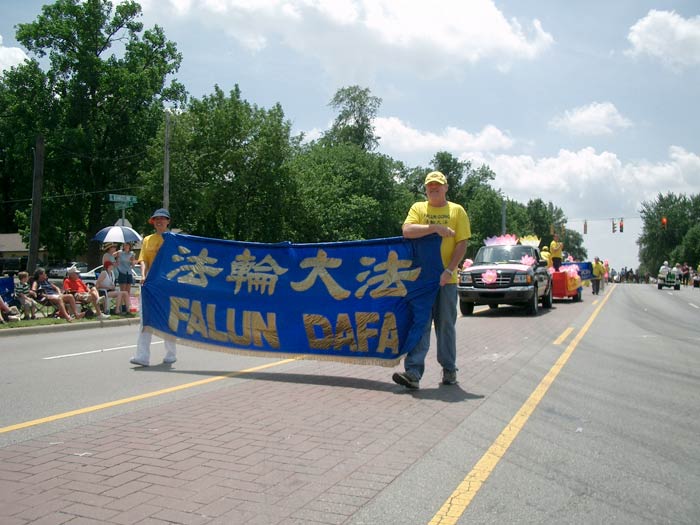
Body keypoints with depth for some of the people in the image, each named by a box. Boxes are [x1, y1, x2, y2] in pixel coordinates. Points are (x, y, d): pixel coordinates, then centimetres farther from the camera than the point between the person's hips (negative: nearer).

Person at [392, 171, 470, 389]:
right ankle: (413, 372, -7)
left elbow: (462, 244, -1)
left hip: (447, 279, 0)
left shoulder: (457, 211, 6)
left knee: (446, 326, 8)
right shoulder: (418, 208, 9)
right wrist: (435, 228, -17)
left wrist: (449, 271, -13)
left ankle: (449, 369, 21)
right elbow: (407, 231, -9)